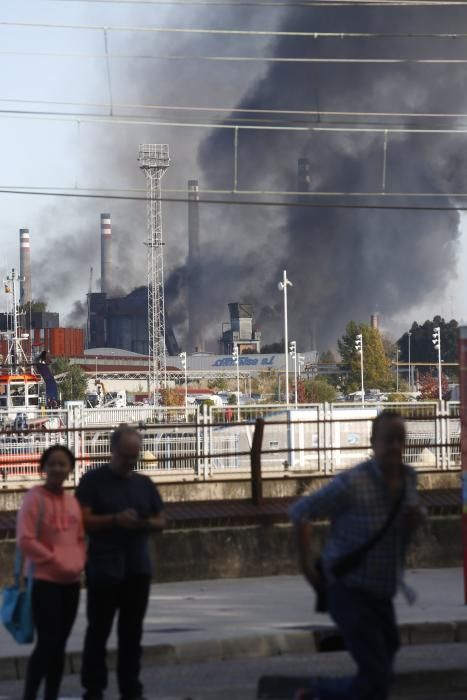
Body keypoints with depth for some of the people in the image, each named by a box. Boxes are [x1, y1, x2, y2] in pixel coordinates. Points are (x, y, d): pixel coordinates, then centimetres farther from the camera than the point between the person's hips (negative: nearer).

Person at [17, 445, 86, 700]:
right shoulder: (34, 498, -9)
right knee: (47, 642, -13)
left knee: (59, 644, 8)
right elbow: (25, 540, -14)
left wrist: (79, 562, 1)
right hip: (44, 580, -7)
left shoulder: (73, 501, 10)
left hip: (71, 581, 7)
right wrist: (56, 562, -14)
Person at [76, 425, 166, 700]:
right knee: (99, 630, -3)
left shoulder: (145, 484, 15)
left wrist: (148, 524, -8)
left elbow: (162, 521, 16)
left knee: (132, 632, 7)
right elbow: (83, 520, -9)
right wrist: (115, 520, -22)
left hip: (138, 569, 5)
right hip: (104, 569, -5)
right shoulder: (94, 480, -1)